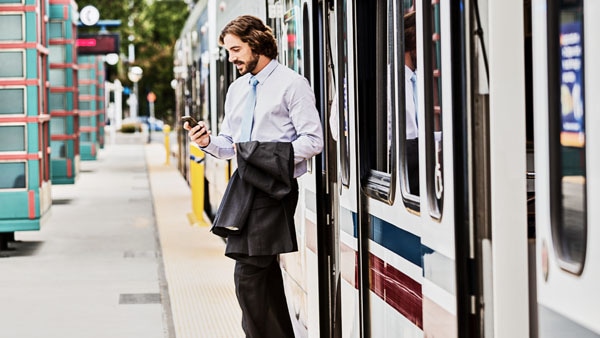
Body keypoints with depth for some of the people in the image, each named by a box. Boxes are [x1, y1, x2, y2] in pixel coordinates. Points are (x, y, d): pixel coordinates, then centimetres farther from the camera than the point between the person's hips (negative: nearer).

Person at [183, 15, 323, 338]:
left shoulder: (291, 84, -5)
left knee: (248, 275, -13)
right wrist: (208, 142, -1)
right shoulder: (236, 89, 18)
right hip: (244, 187, 8)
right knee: (265, 272, 12)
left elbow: (313, 140, -11)